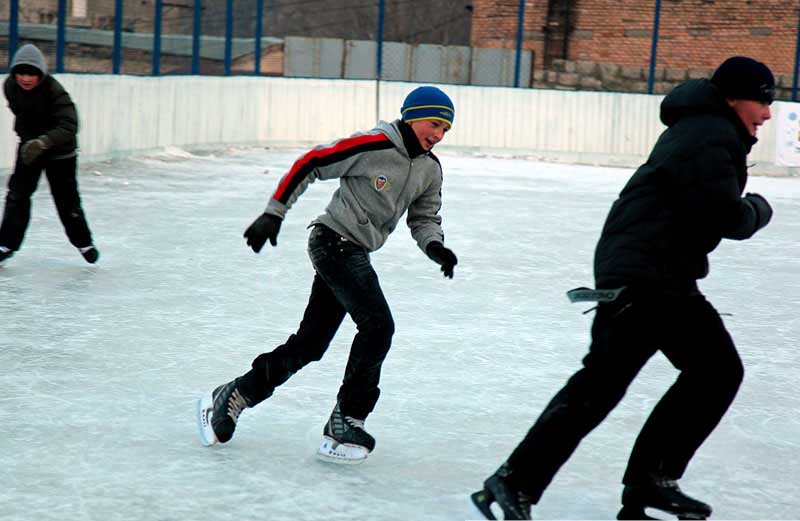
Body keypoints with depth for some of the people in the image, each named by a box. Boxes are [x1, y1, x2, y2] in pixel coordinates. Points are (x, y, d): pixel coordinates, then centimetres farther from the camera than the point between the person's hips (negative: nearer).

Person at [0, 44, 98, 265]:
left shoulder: (55, 92, -33)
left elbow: (68, 127, -43)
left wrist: (43, 142, -57)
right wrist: (27, 136, 5)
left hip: (59, 151, -4)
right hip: (29, 146, 4)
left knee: (67, 200, 3)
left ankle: (83, 242, 25)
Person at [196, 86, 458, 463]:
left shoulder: (430, 169, 7)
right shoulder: (370, 146, -17)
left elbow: (424, 218, 14)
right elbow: (307, 165, -12)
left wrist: (434, 246, -8)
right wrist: (273, 214, -13)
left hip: (354, 255, 8)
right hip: (335, 241, -8)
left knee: (310, 343, 8)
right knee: (378, 326, -16)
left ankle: (229, 397, 20)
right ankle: (344, 424, -7)